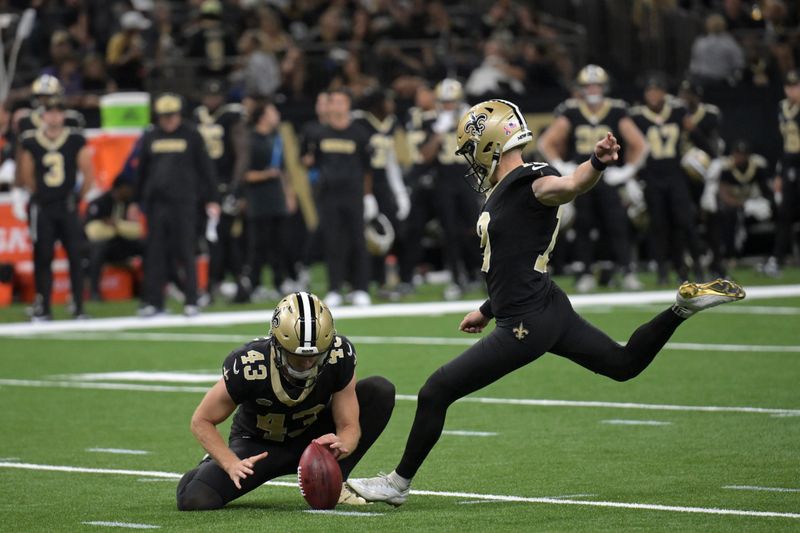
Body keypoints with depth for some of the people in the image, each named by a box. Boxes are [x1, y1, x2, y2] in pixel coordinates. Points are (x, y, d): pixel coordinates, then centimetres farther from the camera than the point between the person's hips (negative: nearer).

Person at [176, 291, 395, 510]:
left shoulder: (339, 355, -26)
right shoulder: (249, 366, -32)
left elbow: (349, 426, -17)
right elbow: (202, 421, -19)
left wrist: (341, 445, -42)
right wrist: (232, 464, -33)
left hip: (312, 439, 2)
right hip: (258, 446, -2)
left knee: (380, 390, -18)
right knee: (195, 500, -26)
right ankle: (213, 465, 14)